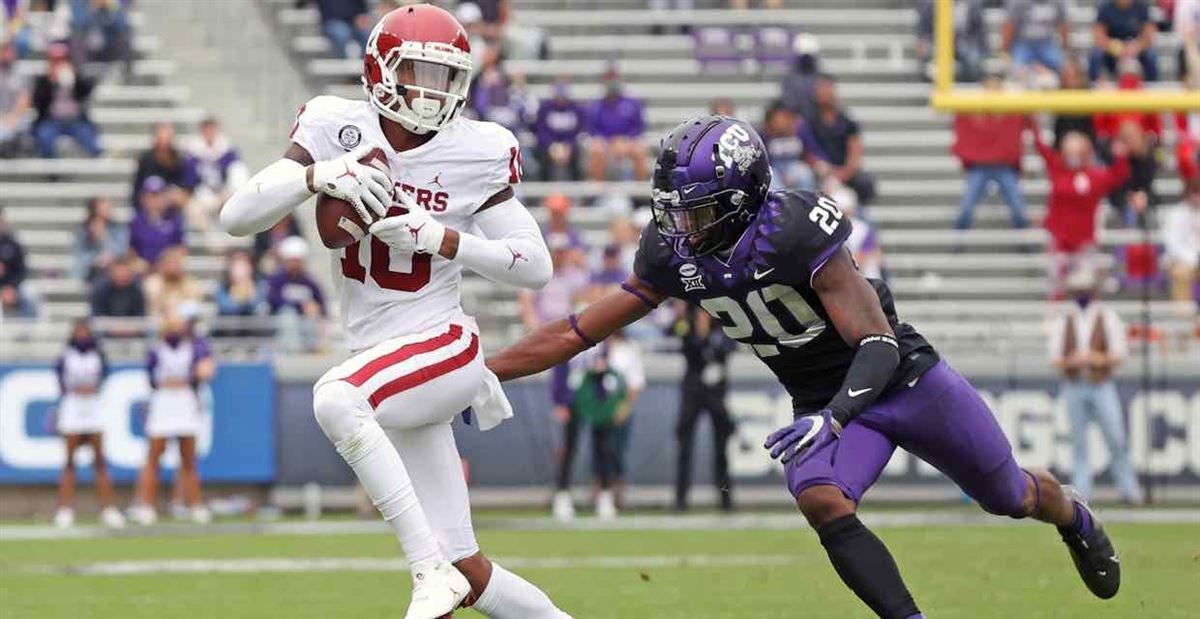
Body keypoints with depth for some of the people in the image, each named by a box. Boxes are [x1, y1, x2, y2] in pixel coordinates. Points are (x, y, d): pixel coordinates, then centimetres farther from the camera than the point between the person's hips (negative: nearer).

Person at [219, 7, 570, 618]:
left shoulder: (475, 153, -7)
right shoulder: (340, 130, -2)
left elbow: (536, 266, -2)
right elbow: (236, 218, -8)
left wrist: (440, 237, -16)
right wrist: (318, 174, -25)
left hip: (443, 345, -4)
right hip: (383, 366, 4)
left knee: (334, 399, -36)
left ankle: (430, 568, -29)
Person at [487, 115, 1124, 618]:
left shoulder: (795, 231, -33)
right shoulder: (673, 255, -14)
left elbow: (877, 344, -34)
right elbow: (577, 332, -8)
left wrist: (831, 419, -49)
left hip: (902, 377, -4)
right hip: (823, 403, 4)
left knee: (1010, 497, 15)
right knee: (822, 503, -27)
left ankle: (1072, 515, 52)